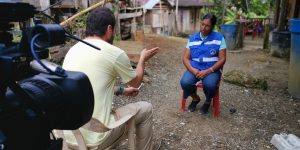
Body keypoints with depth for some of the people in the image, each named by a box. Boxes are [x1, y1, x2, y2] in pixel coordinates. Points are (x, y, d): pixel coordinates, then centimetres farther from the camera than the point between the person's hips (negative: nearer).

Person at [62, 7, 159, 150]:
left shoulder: (73, 50, 8)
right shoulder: (114, 52, -13)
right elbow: (136, 82, 6)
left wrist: (122, 90, 30)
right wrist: (143, 59, 23)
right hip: (93, 137, -7)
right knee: (145, 108, 12)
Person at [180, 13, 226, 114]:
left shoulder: (219, 38, -1)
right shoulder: (192, 38, 7)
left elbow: (222, 59, -4)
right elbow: (185, 58, 4)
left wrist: (208, 71, -18)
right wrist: (192, 70, -16)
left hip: (212, 70, -2)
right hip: (194, 68, 2)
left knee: (209, 85, -34)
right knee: (184, 82, -27)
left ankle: (208, 101, 6)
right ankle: (195, 98, 10)